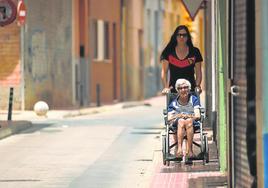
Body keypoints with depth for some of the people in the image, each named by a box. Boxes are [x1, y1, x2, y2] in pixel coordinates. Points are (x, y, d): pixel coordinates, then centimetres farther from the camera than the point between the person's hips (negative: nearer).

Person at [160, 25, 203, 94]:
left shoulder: (194, 52, 9)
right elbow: (164, 71, 7)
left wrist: (197, 86, -4)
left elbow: (198, 72, 11)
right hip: (173, 90, 0)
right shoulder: (168, 52, 7)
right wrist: (166, 87, -5)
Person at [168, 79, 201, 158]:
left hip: (192, 123, 0)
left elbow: (197, 115, 1)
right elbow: (169, 119, 4)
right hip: (177, 124, 0)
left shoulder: (194, 99, 12)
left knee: (189, 121, -37)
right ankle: (179, 148, -47)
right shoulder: (174, 103, 13)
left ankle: (189, 149, -40)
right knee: (181, 121, -36)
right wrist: (178, 116, -14)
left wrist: (189, 116, -18)